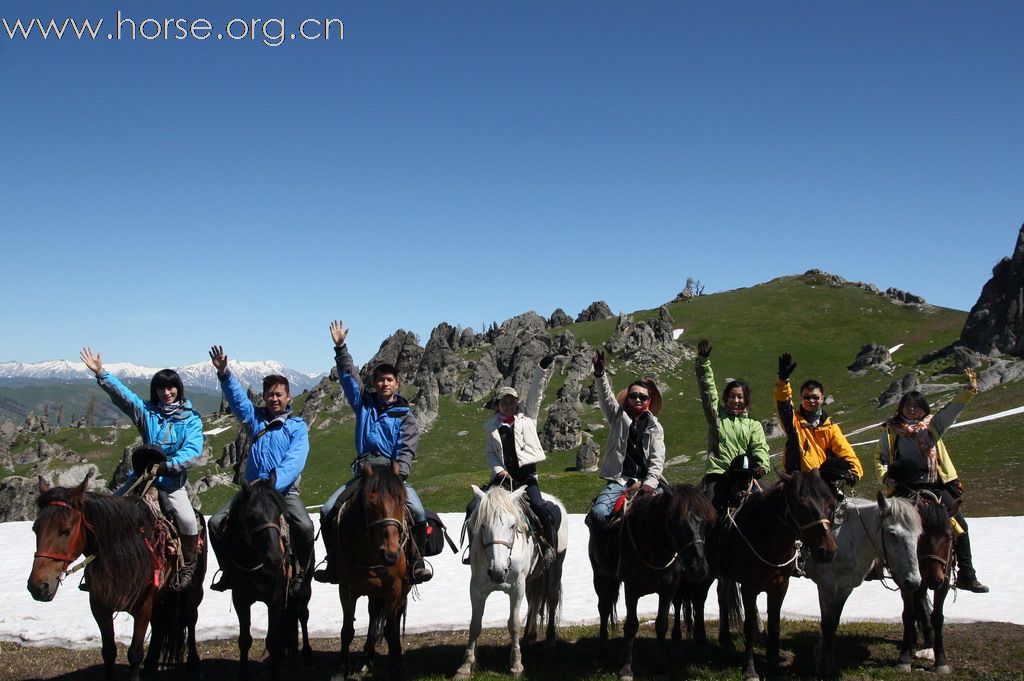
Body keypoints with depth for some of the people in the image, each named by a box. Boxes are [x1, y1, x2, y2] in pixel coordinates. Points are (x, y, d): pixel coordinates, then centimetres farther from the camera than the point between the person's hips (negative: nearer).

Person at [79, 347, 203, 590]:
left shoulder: (191, 418, -3)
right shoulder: (146, 411, 6)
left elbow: (193, 452, -15)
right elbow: (121, 393, -7)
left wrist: (167, 465, -27)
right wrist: (101, 374, -20)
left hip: (173, 482, -4)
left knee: (188, 520, -26)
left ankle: (187, 568, -5)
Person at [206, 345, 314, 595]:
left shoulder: (298, 426, 1)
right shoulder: (256, 418, 13)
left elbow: (293, 463, -13)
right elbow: (236, 396, -2)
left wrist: (272, 485, -28)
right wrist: (224, 373, -20)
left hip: (284, 491, -4)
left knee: (304, 526, -29)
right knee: (217, 522, -12)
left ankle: (301, 576, -8)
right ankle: (230, 570, 7)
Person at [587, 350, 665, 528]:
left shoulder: (655, 427, 14)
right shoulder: (618, 417, 14)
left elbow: (657, 459, 4)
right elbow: (605, 396, -4)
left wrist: (650, 483, -14)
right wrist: (599, 373, -22)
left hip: (645, 481, 1)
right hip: (619, 479, -1)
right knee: (599, 512, -26)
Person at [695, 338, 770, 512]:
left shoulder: (754, 425, 21)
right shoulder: (717, 415, 19)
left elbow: (760, 448, 6)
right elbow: (707, 391, 9)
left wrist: (762, 466, -17)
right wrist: (703, 361, -2)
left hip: (744, 476, 1)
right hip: (716, 474, -1)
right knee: (711, 510, -20)